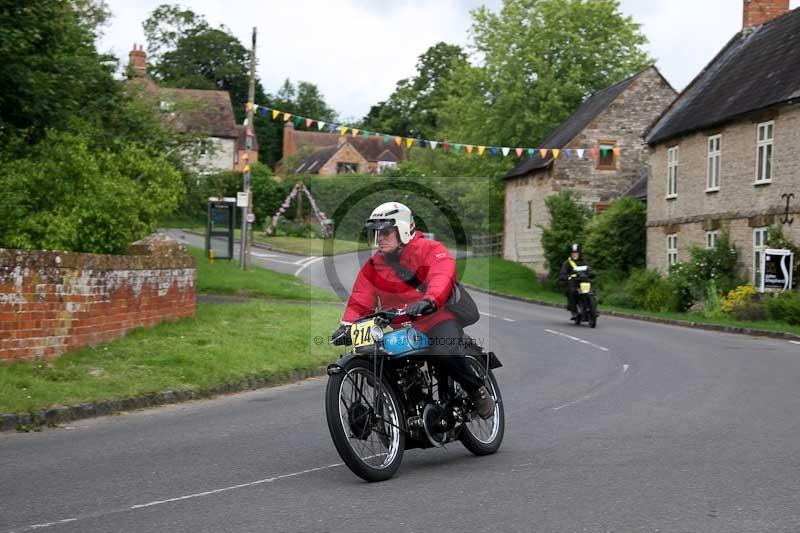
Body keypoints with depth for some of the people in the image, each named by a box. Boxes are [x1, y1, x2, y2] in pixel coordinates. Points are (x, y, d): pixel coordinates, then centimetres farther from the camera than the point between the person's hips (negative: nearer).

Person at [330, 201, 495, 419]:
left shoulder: (430, 250, -7)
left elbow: (442, 276, -27)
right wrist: (347, 325, -17)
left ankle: (477, 390, -7)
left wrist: (429, 300, -47)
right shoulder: (372, 267, 9)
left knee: (445, 354, -34)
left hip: (439, 319, -6)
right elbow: (359, 301, 3)